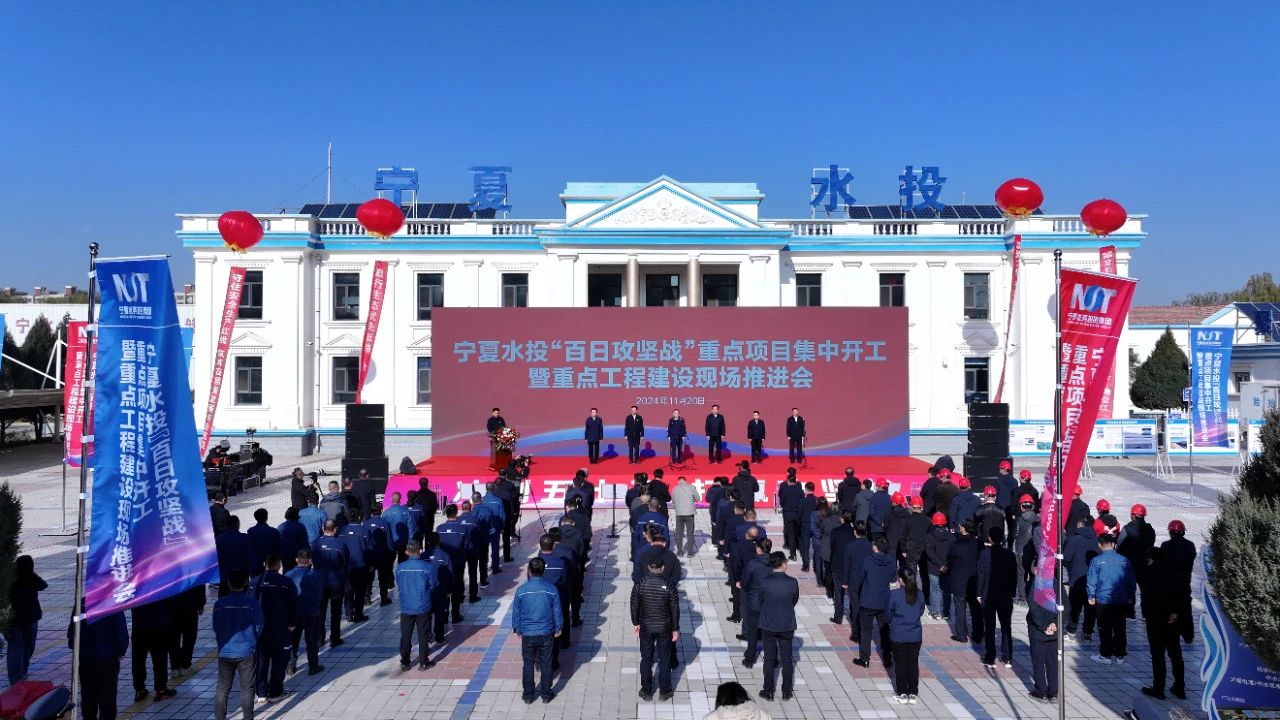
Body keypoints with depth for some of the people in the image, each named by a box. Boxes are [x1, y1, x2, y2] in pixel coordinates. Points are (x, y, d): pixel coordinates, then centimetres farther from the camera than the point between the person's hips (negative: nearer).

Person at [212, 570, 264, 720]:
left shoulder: (219, 604, -6)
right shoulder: (252, 603, -11)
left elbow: (215, 627, 3)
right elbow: (259, 627, -5)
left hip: (225, 652, 2)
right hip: (246, 652, -2)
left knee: (222, 688, 12)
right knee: (246, 689, 6)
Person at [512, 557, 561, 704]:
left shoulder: (521, 590, -11)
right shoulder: (552, 589, -10)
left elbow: (516, 611, -1)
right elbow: (557, 611, -2)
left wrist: (517, 629, 14)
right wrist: (558, 629, 12)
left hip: (527, 634, 0)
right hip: (546, 633, 0)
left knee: (528, 665, 13)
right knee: (546, 665, 13)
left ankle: (528, 695, 22)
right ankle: (546, 694, 21)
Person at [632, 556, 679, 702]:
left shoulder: (639, 585, -13)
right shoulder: (669, 586, -15)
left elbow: (634, 606, -4)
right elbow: (675, 609, -9)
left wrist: (636, 623, 11)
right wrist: (675, 629, 4)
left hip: (645, 627, 1)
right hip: (664, 628, -1)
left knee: (646, 659, 15)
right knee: (664, 659, 14)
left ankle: (646, 692, 24)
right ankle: (664, 691, 25)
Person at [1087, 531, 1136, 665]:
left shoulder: (1096, 561, -9)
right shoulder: (1124, 560, 0)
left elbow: (1091, 581, -6)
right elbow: (1132, 581, 7)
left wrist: (1091, 597, 7)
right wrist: (1130, 596, 19)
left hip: (1103, 600, -3)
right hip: (1122, 601, 3)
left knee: (1105, 629, 6)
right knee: (1120, 628, 11)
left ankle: (1106, 655, 10)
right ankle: (1119, 656, 16)